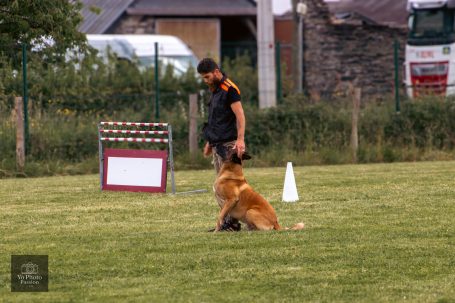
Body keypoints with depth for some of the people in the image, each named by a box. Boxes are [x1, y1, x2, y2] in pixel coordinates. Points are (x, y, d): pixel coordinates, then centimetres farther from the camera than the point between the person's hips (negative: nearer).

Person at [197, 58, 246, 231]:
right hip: (217, 145, 10)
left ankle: (232, 222, -10)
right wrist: (209, 142, 24)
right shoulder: (215, 90, 18)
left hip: (229, 145, -10)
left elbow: (240, 116, -18)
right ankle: (227, 220, 8)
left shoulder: (229, 89, -11)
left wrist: (240, 139, -27)